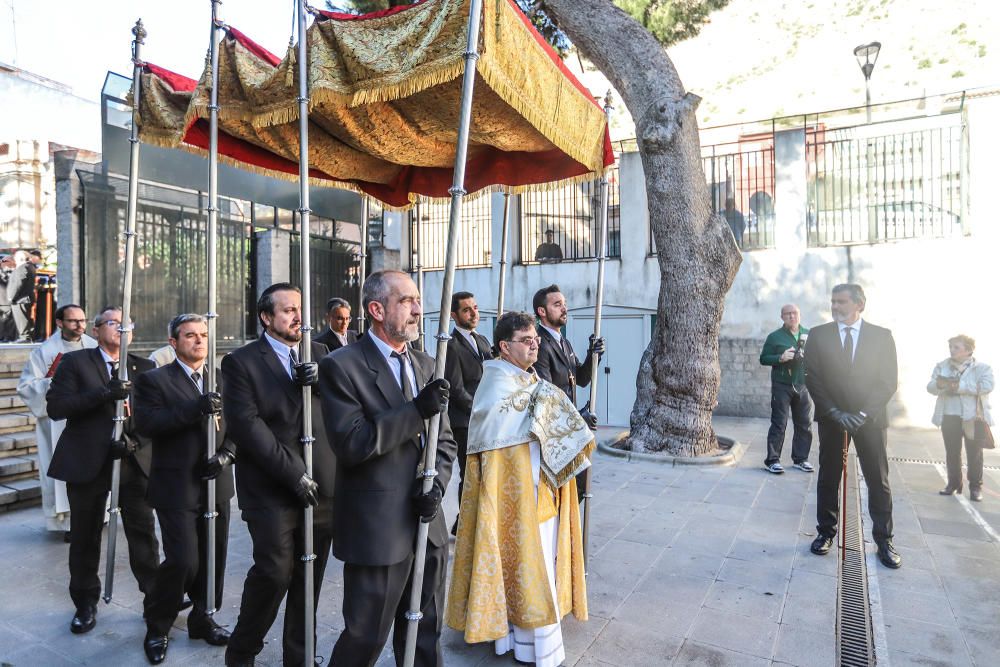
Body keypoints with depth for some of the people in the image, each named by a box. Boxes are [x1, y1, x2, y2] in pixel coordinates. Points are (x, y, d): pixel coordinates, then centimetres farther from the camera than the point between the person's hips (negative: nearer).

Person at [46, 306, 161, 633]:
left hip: (135, 461, 1)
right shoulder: (74, 362, 1)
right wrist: (103, 394, -24)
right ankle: (86, 603, 31)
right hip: (87, 462, -1)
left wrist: (137, 439, -18)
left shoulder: (145, 367, 7)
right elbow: (56, 406, -11)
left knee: (144, 533, 5)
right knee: (85, 536, 12)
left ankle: (155, 597, 19)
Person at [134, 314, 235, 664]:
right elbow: (147, 423, -16)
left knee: (213, 559, 12)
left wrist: (225, 455, -8)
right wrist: (195, 409, -27)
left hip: (216, 485, 5)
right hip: (177, 487, -4)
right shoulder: (153, 380, -2)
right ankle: (157, 628, 19)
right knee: (183, 561, -7)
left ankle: (203, 619, 33)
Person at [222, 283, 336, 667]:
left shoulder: (319, 354, 12)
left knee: (309, 578, 10)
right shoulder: (241, 362, -1)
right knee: (274, 572, -6)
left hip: (321, 487, 4)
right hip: (271, 489, -4)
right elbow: (246, 426, -10)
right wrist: (293, 474, -15)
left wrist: (323, 383, -14)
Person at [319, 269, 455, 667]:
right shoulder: (342, 366, -11)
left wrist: (436, 484, -8)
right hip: (377, 529, -6)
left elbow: (444, 440, 10)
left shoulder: (426, 365, 9)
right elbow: (350, 444, -20)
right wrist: (416, 411, -23)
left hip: (427, 526, 6)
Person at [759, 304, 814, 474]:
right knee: (779, 424, -3)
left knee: (804, 425, 8)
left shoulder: (809, 335, 10)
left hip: (803, 385, 4)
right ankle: (772, 460, 1)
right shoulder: (774, 337, 2)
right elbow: (763, 358, 0)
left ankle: (800, 458, 21)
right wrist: (780, 358, -16)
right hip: (782, 386, -3)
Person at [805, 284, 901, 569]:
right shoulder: (818, 335, 2)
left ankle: (884, 540, 17)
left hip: (870, 418, 0)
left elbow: (889, 381, -3)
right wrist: (836, 413, -11)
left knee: (879, 481, 5)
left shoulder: (882, 336, 1)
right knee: (828, 478, 8)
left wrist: (863, 413, -13)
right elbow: (813, 378, -2)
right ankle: (825, 533, 20)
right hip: (831, 417, 1)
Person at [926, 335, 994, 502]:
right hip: (949, 417, 3)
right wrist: (939, 384, -25)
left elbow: (987, 386, -19)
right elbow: (931, 387, -2)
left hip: (974, 418, -3)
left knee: (975, 454, 4)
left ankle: (976, 486, 15)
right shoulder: (942, 366, 8)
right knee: (952, 453, 10)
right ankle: (953, 483, 21)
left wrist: (959, 386, -21)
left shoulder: (983, 368, -1)